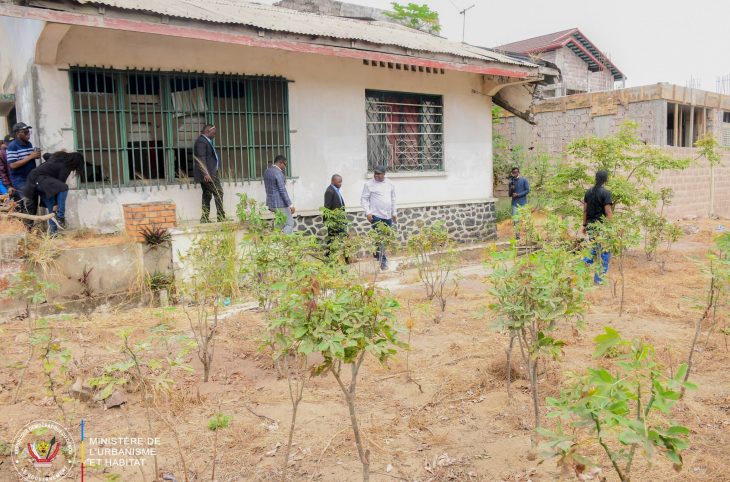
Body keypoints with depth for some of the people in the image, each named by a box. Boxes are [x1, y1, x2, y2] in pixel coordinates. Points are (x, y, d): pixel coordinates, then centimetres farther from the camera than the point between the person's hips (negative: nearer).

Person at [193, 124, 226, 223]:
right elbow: (201, 158, -20)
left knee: (207, 195, 9)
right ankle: (221, 217, -8)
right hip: (207, 174, -10)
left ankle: (205, 218, 11)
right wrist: (206, 173, -26)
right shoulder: (201, 141, -12)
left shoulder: (207, 141, 20)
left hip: (209, 173, 10)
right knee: (218, 192, -9)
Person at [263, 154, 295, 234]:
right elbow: (282, 190, -21)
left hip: (271, 203, 9)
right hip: (280, 204, -9)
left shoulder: (266, 171, 10)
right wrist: (290, 205, -18)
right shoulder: (278, 173, -18)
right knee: (290, 223, -1)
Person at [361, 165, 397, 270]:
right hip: (376, 216, -5)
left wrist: (394, 213, 15)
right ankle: (383, 261, -5)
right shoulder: (369, 185, -4)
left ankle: (377, 254, 29)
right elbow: (364, 199, -4)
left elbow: (393, 199, 17)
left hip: (388, 216, 5)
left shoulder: (390, 184, 10)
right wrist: (367, 212, -13)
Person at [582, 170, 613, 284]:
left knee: (594, 249, 23)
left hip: (590, 225, 6)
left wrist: (584, 225, 16)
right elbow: (608, 213, -15)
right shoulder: (605, 193, -13)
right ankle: (599, 278, 6)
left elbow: (585, 210, 9)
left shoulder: (589, 192, 6)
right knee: (604, 253, 4)